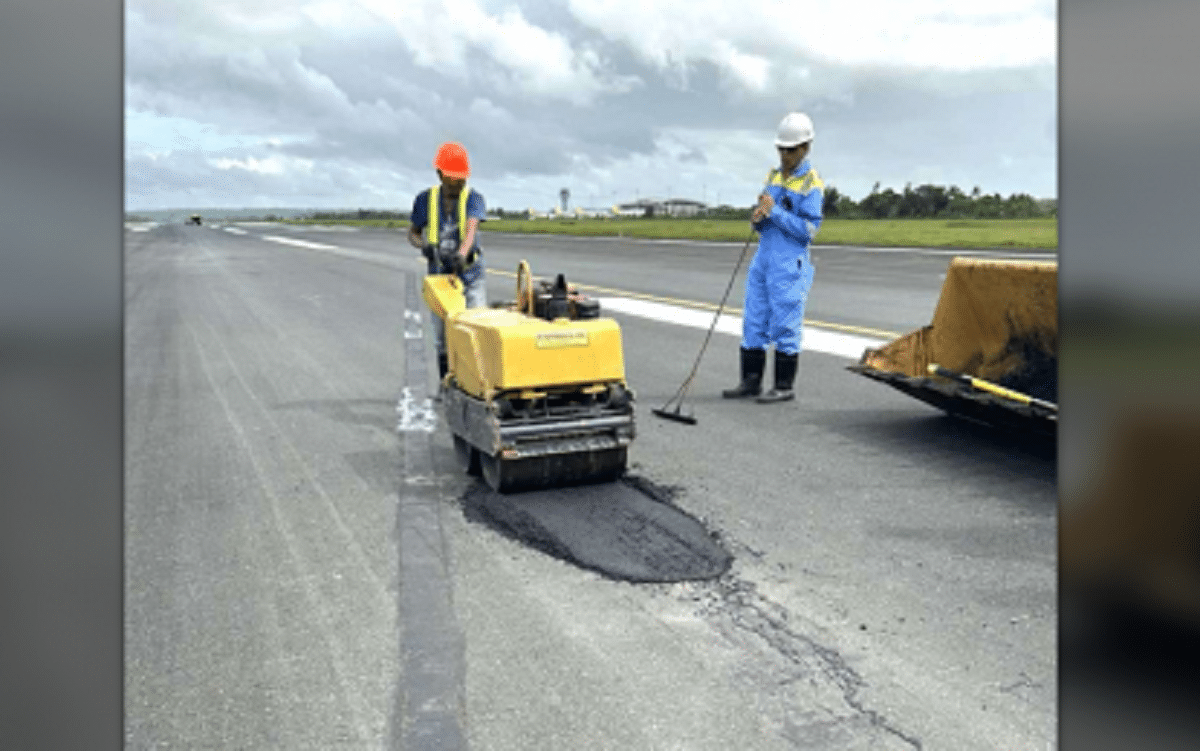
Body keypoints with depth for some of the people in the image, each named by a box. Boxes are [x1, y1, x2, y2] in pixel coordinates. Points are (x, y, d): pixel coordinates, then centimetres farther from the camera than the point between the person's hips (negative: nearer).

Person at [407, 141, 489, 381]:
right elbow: (412, 233, 13)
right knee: (444, 340, 6)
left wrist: (461, 254, -45)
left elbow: (471, 229, -24)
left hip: (472, 277, -2)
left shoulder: (474, 198, -5)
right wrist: (424, 245, -12)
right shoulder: (425, 199, 3)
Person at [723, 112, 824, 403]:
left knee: (785, 324, -2)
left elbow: (809, 229, -13)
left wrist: (775, 212, -18)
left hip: (790, 264, -7)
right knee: (753, 321, 8)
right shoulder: (773, 176, 15)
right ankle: (751, 381, 16)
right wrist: (757, 218, -4)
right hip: (763, 257, 7)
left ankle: (784, 387, 7)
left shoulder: (812, 184, -6)